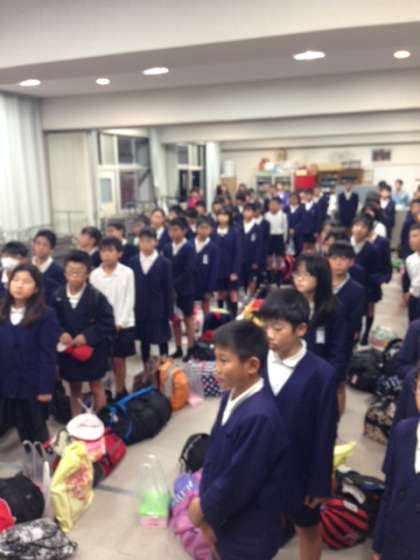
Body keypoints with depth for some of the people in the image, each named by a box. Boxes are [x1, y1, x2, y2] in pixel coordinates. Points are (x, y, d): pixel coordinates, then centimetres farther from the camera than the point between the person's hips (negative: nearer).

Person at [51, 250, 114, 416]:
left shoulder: (96, 296, -16)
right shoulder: (57, 296, -7)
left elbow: (107, 323, -14)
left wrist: (87, 336, -21)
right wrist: (60, 333, -16)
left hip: (93, 350, -3)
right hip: (68, 350, 3)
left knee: (96, 388, 13)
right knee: (74, 389, 19)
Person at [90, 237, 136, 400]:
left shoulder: (127, 273, -6)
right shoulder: (95, 274, -1)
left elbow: (129, 300, -6)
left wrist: (119, 322, -11)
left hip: (122, 324, -2)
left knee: (119, 360, 7)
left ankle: (120, 392, 21)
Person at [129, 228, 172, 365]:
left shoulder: (165, 263, -7)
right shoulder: (133, 262, 1)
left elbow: (169, 290, -6)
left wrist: (169, 314, -7)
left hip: (159, 311, -3)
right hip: (139, 310, 3)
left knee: (162, 340, 8)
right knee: (143, 340, 15)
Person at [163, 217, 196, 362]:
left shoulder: (189, 248, -10)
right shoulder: (167, 248, 5)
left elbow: (188, 271, -17)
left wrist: (175, 286, -20)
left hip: (185, 290, -5)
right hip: (170, 289, 5)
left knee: (188, 319, 7)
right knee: (174, 320, 12)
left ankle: (190, 349, 18)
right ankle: (178, 349, 23)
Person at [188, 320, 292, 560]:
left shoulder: (259, 416, -34)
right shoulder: (232, 396, -5)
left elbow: (240, 481, -26)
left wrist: (205, 508, -12)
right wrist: (205, 500, 2)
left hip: (248, 529, -7)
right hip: (224, 512, 7)